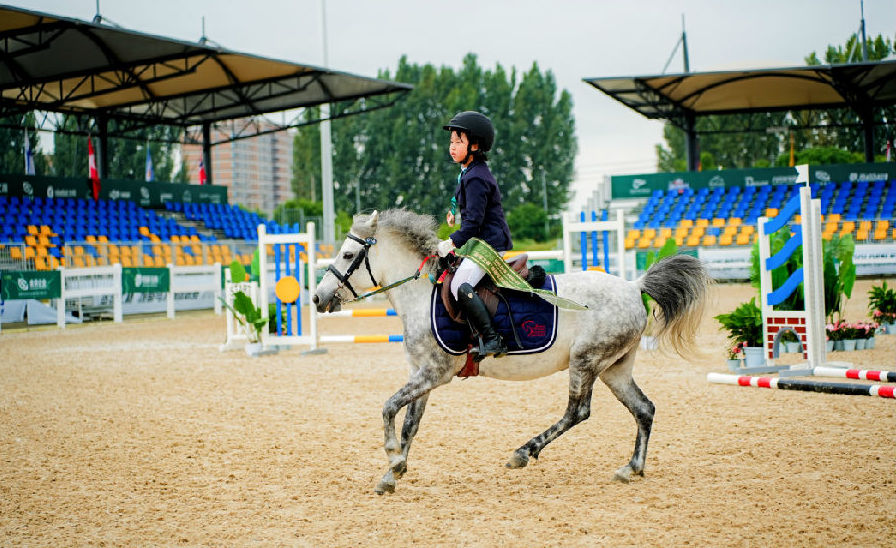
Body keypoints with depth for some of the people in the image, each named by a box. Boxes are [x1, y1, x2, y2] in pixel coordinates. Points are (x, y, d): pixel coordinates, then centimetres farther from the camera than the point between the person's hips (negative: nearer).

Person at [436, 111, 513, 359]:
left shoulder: (476, 178, -15)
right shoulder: (468, 173, 18)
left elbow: (474, 220, -21)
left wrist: (452, 242, -21)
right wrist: (457, 220, 17)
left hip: (489, 245, -12)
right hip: (481, 243, 12)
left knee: (460, 285, -27)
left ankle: (492, 339, -29)